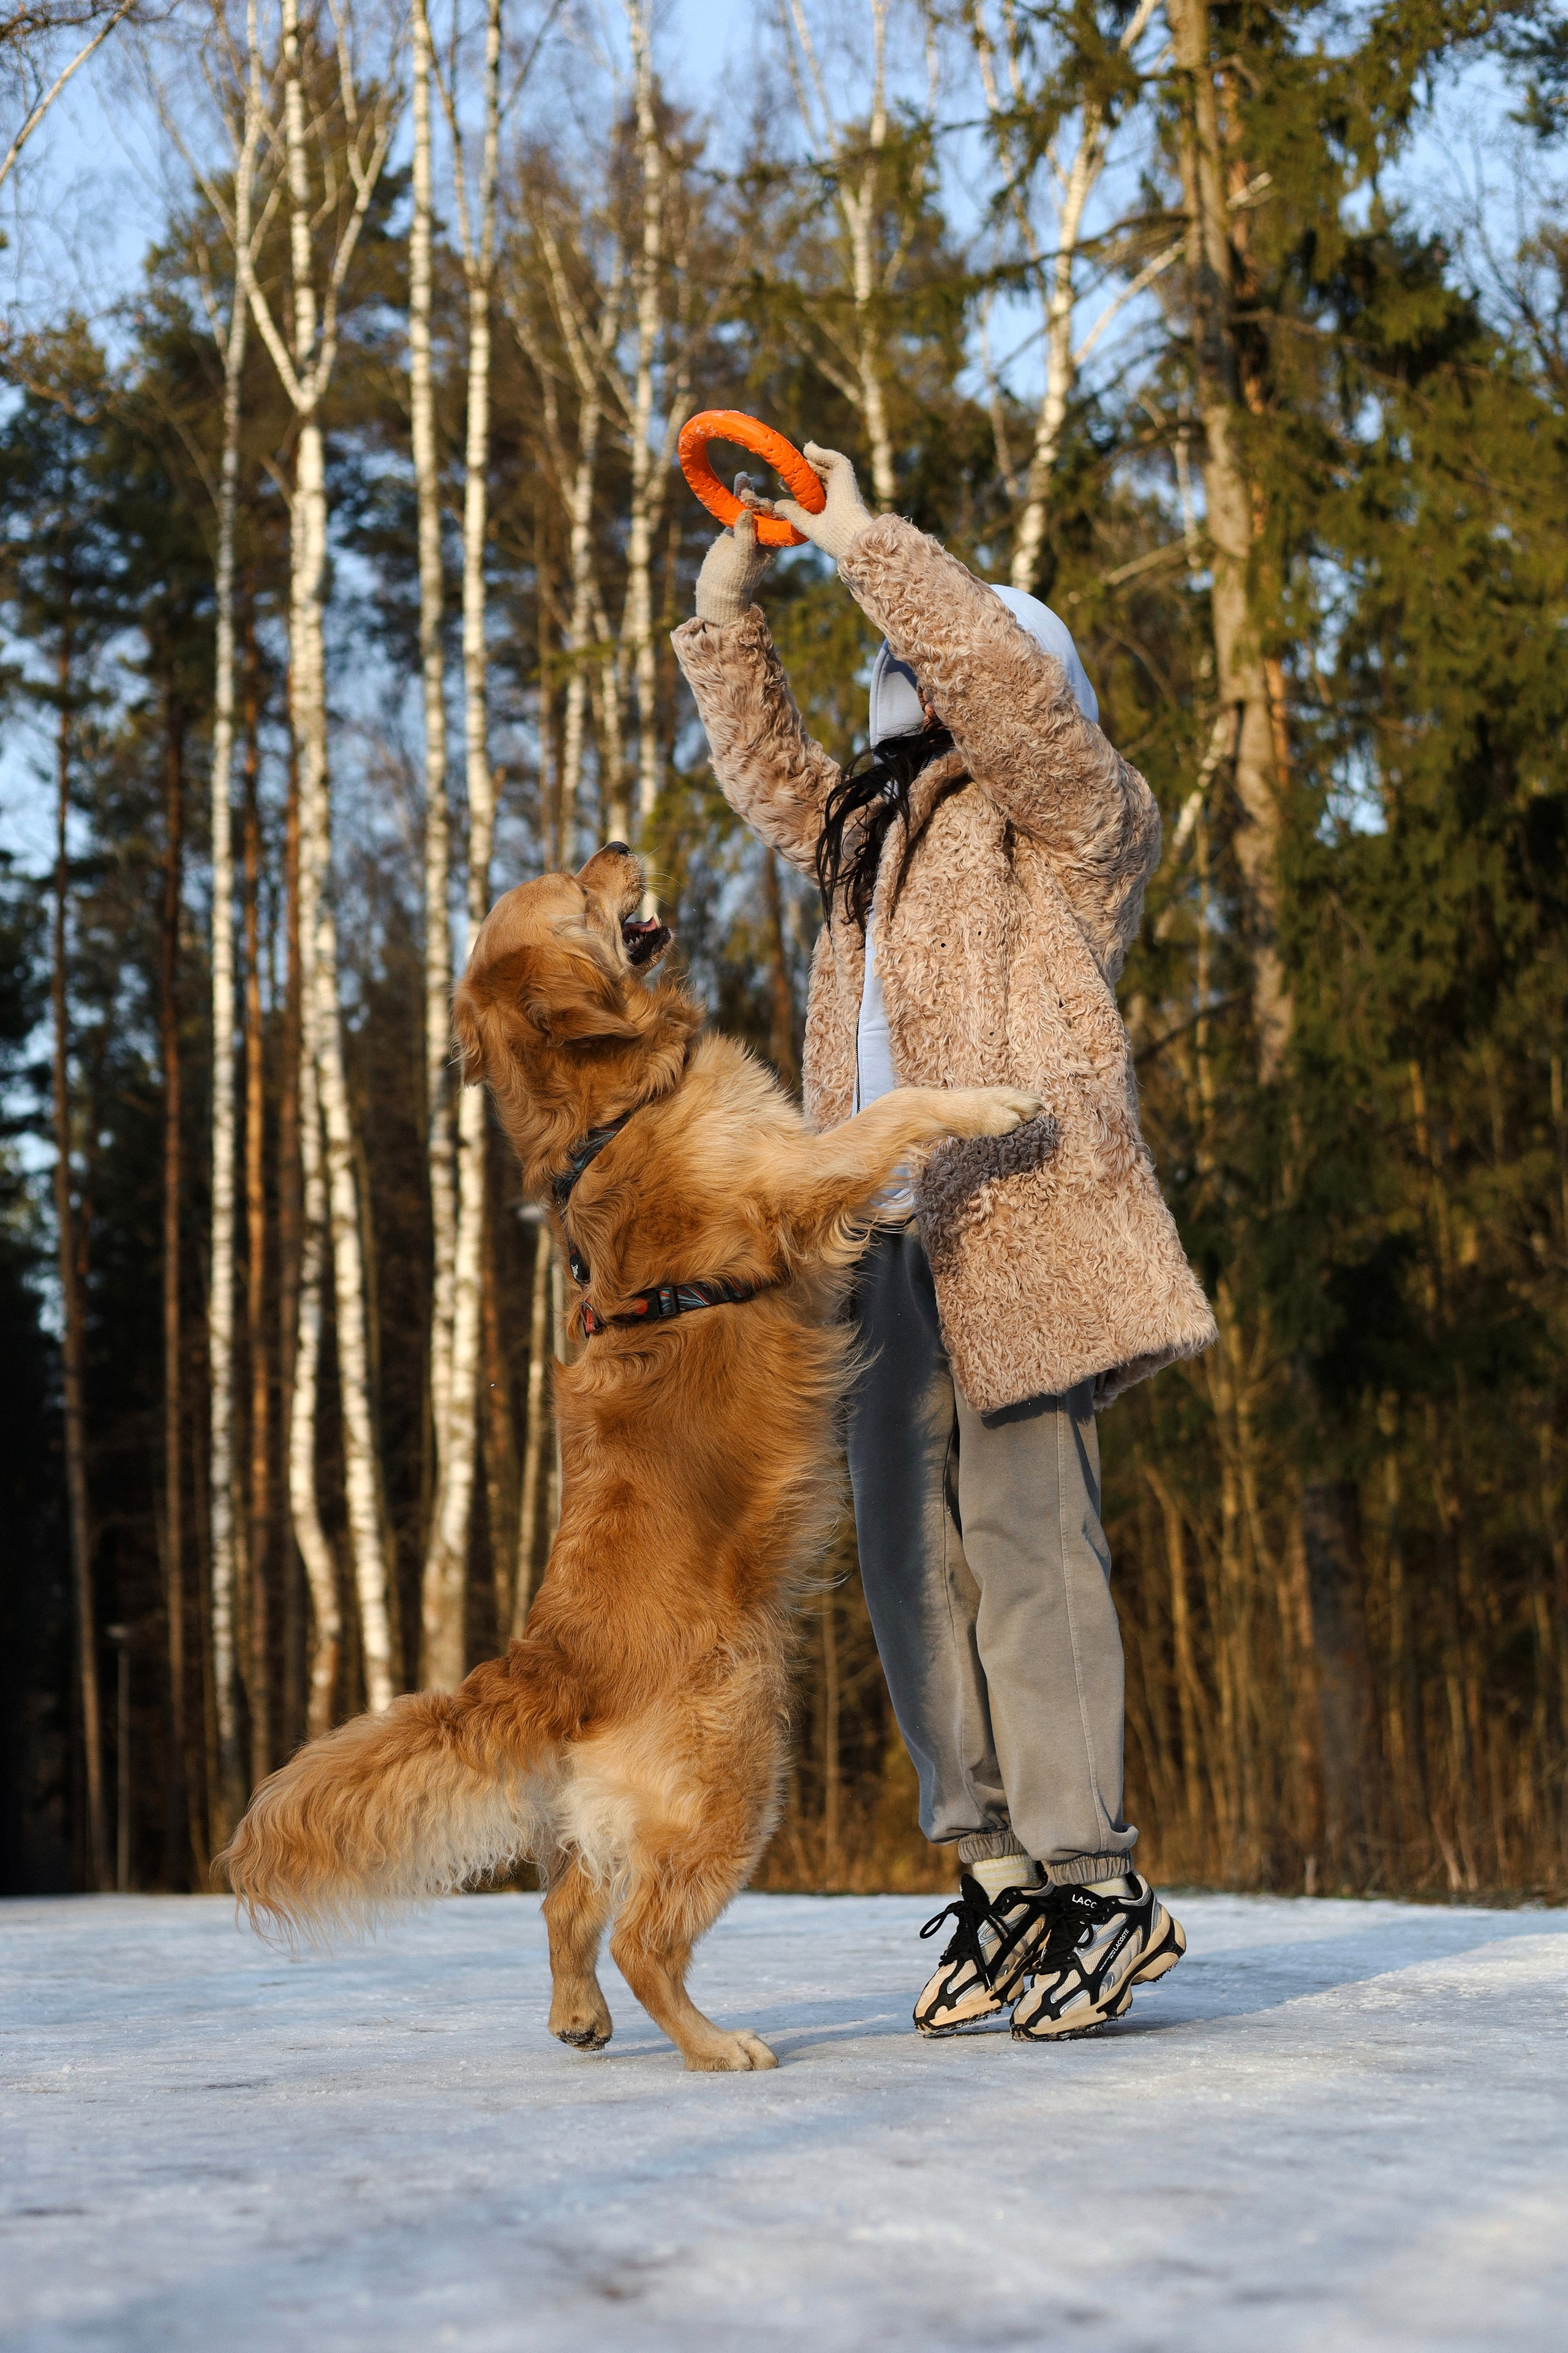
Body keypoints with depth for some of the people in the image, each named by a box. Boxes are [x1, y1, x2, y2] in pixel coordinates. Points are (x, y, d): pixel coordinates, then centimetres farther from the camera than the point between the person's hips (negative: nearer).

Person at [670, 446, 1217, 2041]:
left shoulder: (1071, 818, 4)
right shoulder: (874, 830, 27)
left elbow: (1004, 676, -11)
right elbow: (762, 765, 33)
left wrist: (867, 542, -5)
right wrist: (729, 593, 24)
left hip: (1018, 1222, -8)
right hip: (884, 1242, 8)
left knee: (1025, 1545, -12)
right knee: (911, 1554, 3)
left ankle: (1093, 1887, -8)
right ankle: (995, 1873, 7)